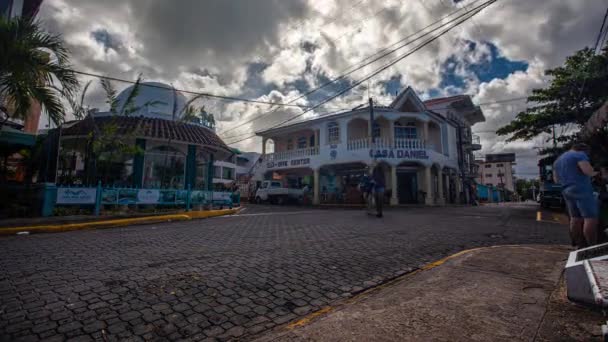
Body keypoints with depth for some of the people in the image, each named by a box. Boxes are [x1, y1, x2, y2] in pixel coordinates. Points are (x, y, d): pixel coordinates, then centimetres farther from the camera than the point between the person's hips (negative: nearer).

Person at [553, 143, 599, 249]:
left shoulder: (557, 161, 22)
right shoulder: (579, 155, -2)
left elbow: (556, 180, 25)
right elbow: (588, 171, -15)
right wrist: (594, 173, 4)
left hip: (566, 191, 8)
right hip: (582, 190, -8)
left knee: (575, 219, 8)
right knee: (591, 218, -9)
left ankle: (580, 246, 10)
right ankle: (593, 248, -12)